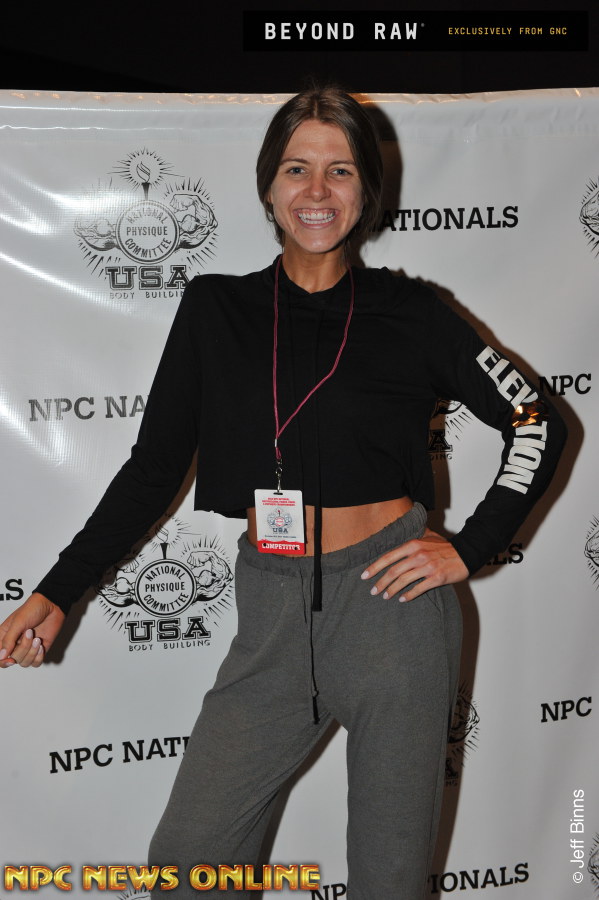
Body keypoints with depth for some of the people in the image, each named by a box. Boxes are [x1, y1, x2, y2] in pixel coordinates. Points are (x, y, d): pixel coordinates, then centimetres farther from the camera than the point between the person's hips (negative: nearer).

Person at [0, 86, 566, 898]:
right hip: (273, 614, 2)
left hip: (391, 598, -2)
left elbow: (537, 425, 5)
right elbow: (155, 468, 6)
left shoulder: (407, 312, -1)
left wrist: (469, 549, -3)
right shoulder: (216, 310, 3)